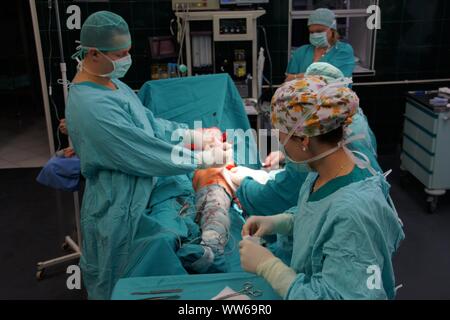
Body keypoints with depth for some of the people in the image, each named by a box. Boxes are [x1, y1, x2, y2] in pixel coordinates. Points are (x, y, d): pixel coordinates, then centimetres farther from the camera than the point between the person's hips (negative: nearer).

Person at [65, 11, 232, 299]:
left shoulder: (110, 82, 1)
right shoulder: (93, 107, -30)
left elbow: (150, 122, 9)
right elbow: (150, 154, -27)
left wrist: (194, 135, -1)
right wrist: (207, 158, -17)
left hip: (136, 197, 9)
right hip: (118, 210, -9)